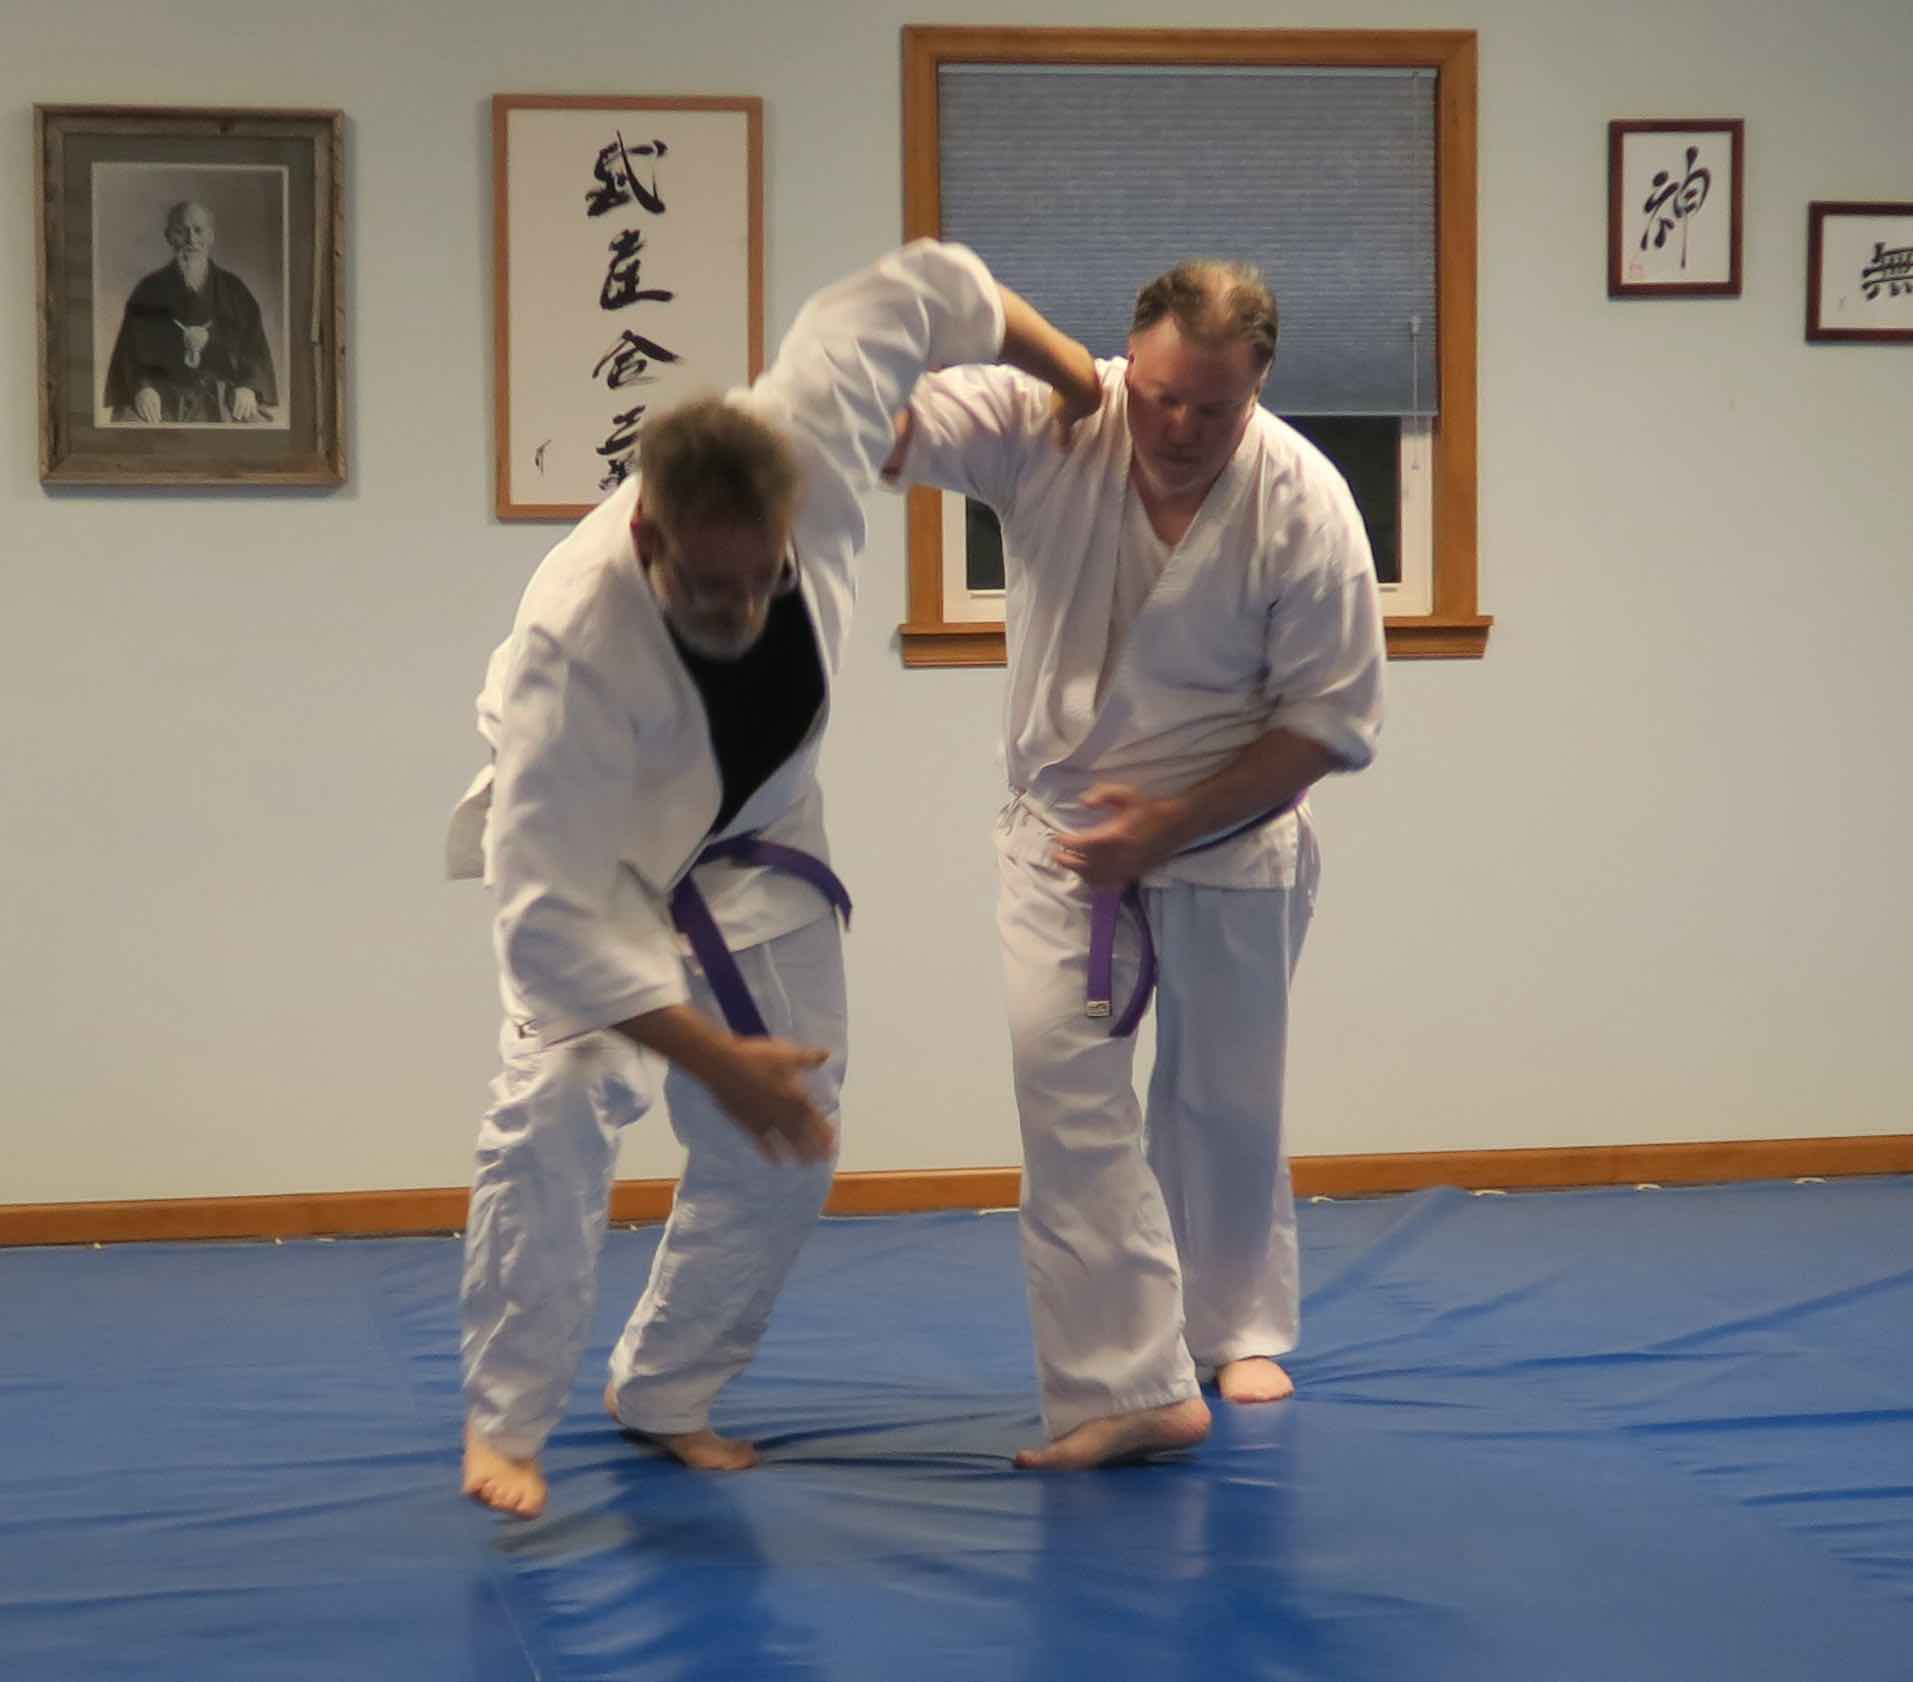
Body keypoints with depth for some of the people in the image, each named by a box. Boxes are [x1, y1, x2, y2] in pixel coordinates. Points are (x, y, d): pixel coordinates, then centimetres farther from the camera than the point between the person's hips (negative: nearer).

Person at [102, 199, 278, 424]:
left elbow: (255, 348, 10)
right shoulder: (149, 292, 8)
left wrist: (248, 387, -9)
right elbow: (130, 350, 5)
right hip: (165, 401, -1)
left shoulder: (234, 291, 11)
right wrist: (142, 389, -15)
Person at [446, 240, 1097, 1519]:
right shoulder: (574, 646, -44)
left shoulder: (807, 451, -36)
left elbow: (918, 288, -17)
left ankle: (668, 1394, 20)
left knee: (787, 1144, 3)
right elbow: (549, 920, -41)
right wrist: (714, 1057, -41)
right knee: (559, 1110, -22)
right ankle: (506, 1424, -6)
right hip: (593, 853, -5)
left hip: (750, 849, 5)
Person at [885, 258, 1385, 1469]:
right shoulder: (1050, 424, -18)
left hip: (1230, 840, 0)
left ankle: (1236, 1331, 39)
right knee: (1066, 1085, -13)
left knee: (1227, 1101, 14)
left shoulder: (1302, 508, -20)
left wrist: (1173, 823, -19)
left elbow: (1327, 722, -15)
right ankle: (1131, 1388, -11)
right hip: (1067, 829, 1)